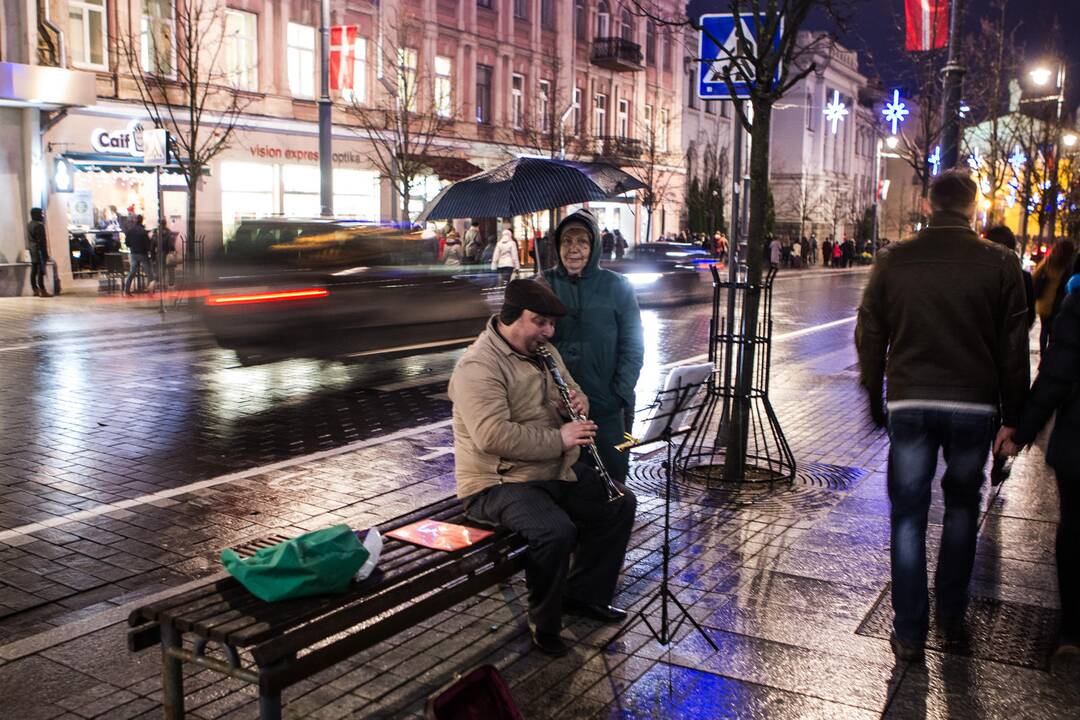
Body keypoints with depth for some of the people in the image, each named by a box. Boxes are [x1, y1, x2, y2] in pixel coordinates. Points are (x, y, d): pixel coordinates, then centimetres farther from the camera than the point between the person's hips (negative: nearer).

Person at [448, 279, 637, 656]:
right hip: (498, 482, -9)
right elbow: (492, 436, -31)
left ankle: (584, 593, 19)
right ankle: (545, 624, -7)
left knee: (620, 503, 6)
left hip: (557, 471, 9)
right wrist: (558, 440, -28)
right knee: (557, 530, -31)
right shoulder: (478, 366, -20)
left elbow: (573, 394, 21)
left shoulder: (544, 351, 9)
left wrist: (578, 403, -5)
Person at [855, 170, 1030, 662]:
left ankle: (909, 632, 9)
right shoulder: (1000, 264, -4)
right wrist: (1014, 415, 8)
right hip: (974, 404, 0)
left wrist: (874, 401, 15)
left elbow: (870, 338, 5)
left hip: (909, 404, 0)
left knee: (908, 514, 6)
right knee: (962, 506, 20)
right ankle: (951, 613, 29)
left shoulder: (893, 261, -1)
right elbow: (1014, 348, 0)